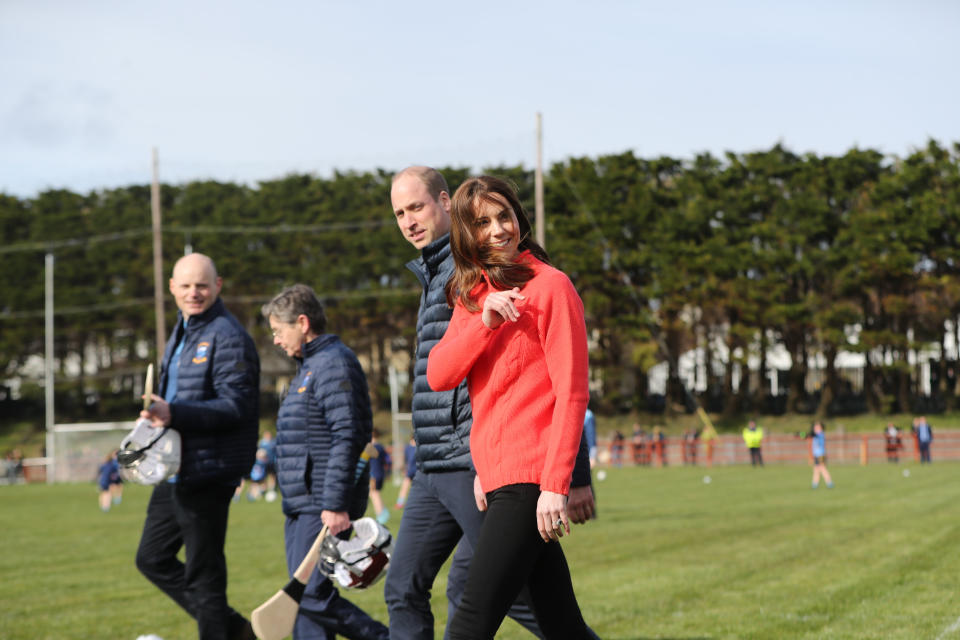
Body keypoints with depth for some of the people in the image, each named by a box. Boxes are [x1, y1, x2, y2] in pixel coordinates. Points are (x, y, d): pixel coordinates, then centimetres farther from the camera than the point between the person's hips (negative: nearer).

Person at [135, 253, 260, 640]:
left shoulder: (228, 337, -14)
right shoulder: (181, 332, 17)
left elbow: (236, 405, -22)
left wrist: (174, 415, -30)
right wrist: (159, 416, 10)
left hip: (207, 473, -10)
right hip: (174, 472, 10)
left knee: (203, 572, -3)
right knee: (152, 558, 17)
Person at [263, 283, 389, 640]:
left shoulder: (334, 363, -12)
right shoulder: (308, 366, 21)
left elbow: (347, 437, -21)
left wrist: (335, 505, -25)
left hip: (323, 509, -10)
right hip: (301, 508, 10)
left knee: (312, 596, -14)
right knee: (304, 597, 7)